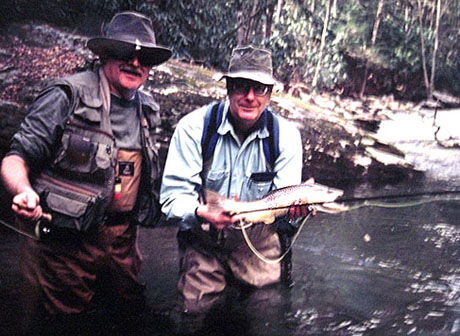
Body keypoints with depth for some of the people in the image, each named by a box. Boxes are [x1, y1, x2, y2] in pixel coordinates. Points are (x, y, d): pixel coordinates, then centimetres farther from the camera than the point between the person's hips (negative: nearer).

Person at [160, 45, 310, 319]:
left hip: (258, 238, 1)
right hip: (203, 238, -1)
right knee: (196, 307, -10)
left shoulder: (286, 134, -8)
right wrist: (202, 213, -38)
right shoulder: (194, 127, -14)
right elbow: (173, 197, -16)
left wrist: (293, 207, -34)